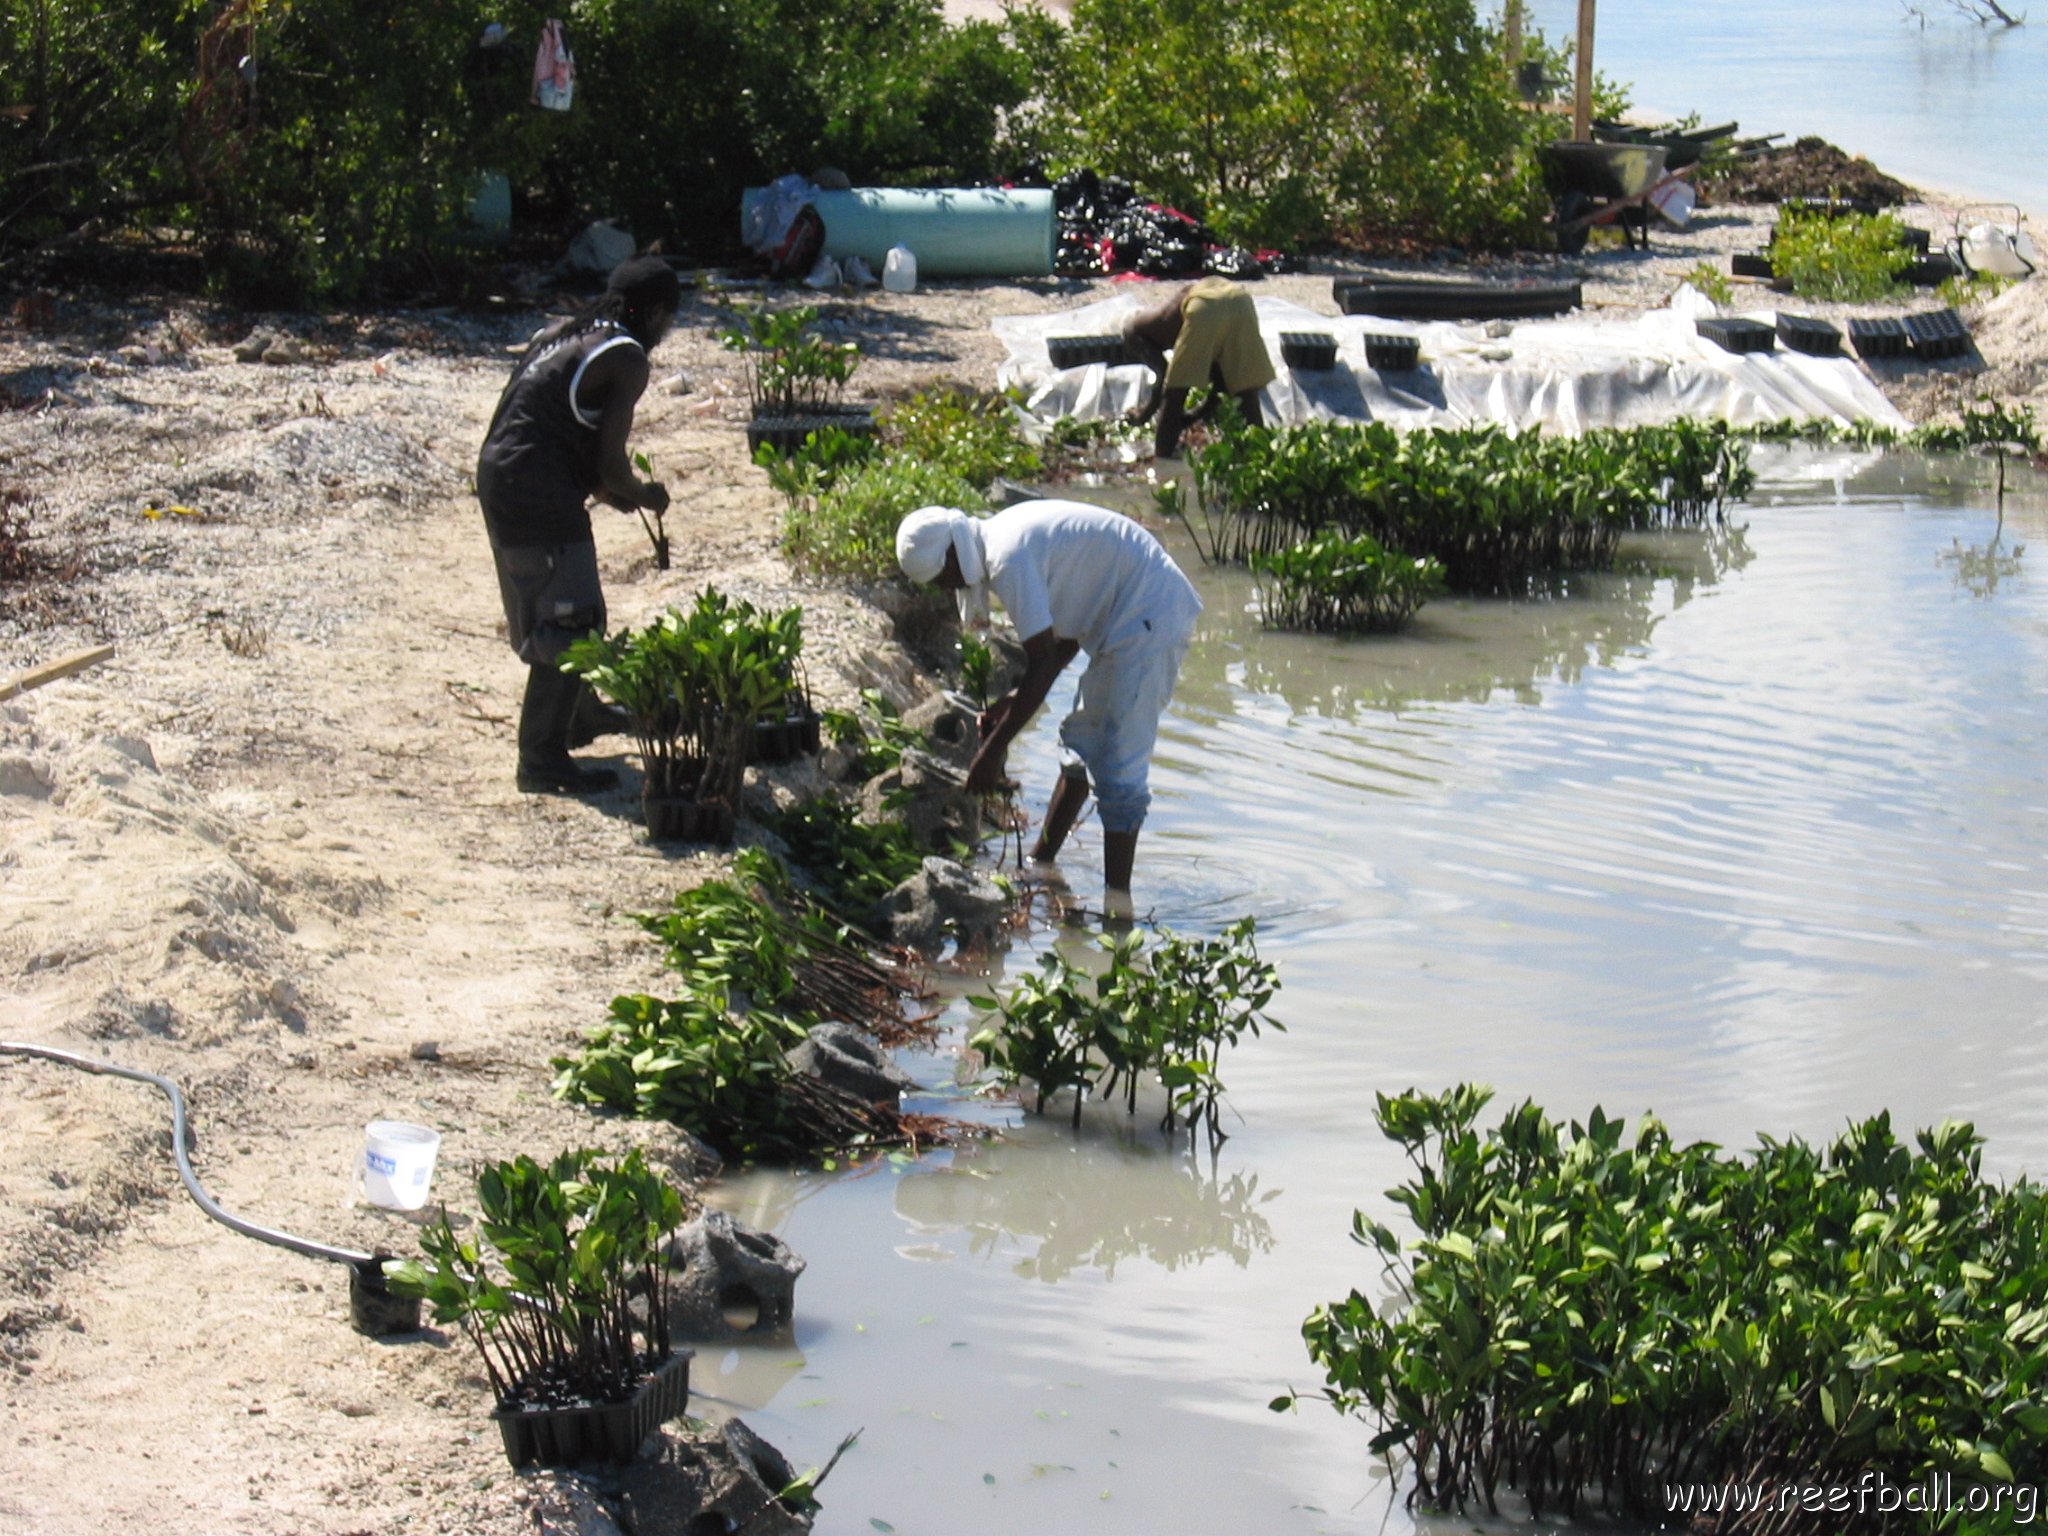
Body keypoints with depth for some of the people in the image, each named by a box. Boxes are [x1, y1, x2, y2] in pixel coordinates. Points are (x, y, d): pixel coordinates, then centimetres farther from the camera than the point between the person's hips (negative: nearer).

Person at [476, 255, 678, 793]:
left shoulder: (563, 335, 17)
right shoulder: (626, 359, -8)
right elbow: (610, 459, -11)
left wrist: (601, 486, 22)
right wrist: (644, 495, 9)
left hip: (497, 477, 10)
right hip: (539, 499, -10)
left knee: (551, 609, 26)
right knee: (569, 627, -4)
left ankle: (580, 714, 45)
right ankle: (542, 761, -3)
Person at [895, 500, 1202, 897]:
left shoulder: (1009, 560, -22)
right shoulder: (1001, 540, 9)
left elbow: (1042, 665, -23)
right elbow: (1065, 637, 16)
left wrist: (992, 751, -18)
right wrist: (1014, 701, 10)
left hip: (1150, 621, -11)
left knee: (1118, 768, -11)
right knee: (1080, 744, 20)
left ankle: (1117, 897, -9)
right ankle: (1041, 862, 30)